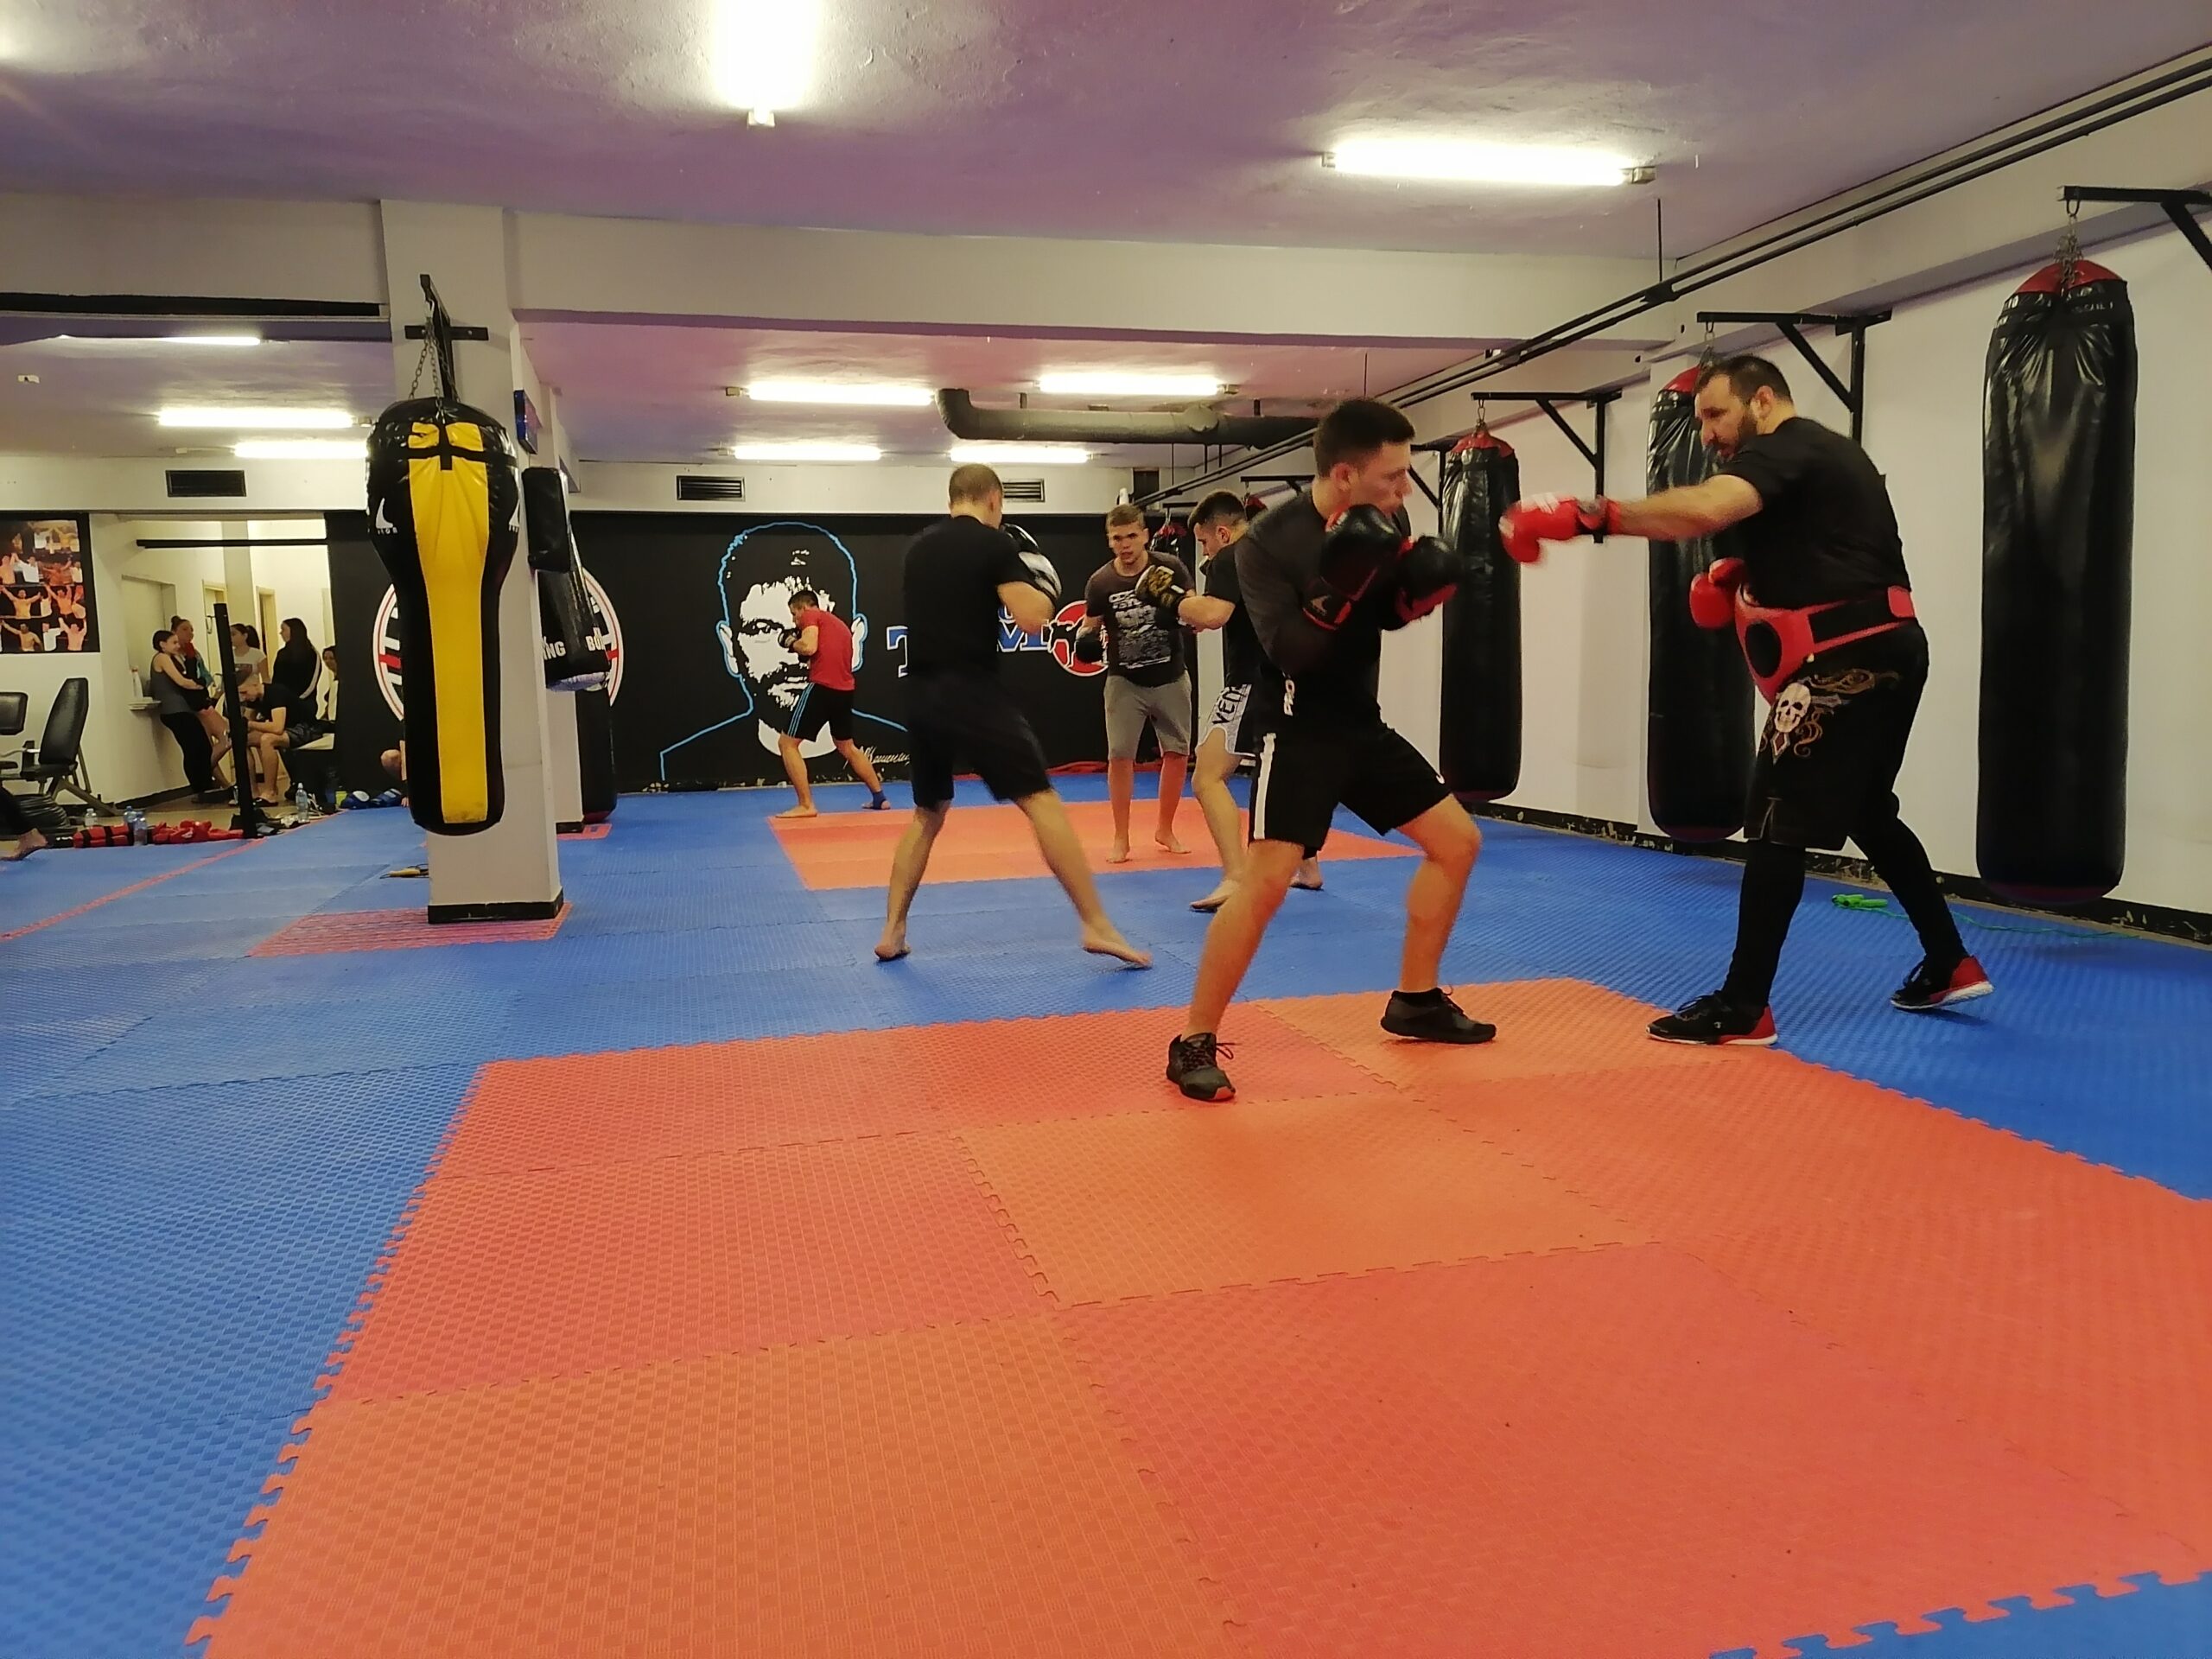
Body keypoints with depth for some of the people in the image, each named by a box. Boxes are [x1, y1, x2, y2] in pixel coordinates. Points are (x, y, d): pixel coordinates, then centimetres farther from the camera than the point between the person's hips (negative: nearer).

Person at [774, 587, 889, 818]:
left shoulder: (812, 616, 2)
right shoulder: (841, 625, 27)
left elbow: (809, 647, -15)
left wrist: (792, 643, 4)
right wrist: (808, 660, 19)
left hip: (821, 687, -8)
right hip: (845, 690, 8)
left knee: (788, 744, -1)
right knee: (846, 747, 26)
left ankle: (806, 805, -7)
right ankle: (879, 797, 26)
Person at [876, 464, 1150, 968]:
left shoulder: (917, 548, 15)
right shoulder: (996, 544, -5)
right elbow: (1031, 619, -14)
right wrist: (1046, 593, 6)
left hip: (921, 696, 7)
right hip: (972, 693, -7)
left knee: (927, 813, 21)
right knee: (1041, 801, -5)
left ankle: (892, 933, 19)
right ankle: (1096, 926, -9)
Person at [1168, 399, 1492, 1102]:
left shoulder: (1384, 522, 0)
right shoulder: (1268, 543, -19)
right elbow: (1292, 652, -25)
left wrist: (1419, 582, -8)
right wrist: (1339, 584, -38)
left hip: (1360, 722, 8)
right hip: (1296, 730, -8)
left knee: (1458, 840, 11)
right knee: (1267, 878, -22)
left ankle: (1414, 1001, 25)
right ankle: (1193, 1043, -10)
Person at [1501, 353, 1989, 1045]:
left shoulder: (1786, 448, -11)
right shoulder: (1823, 454, 21)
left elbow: (1705, 509, -32)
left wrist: (1584, 516, -34)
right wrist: (1739, 579, 11)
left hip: (1845, 664, -11)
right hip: (1882, 652, 11)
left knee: (1777, 824, -9)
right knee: (1867, 813, 23)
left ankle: (1742, 1008, -6)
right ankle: (1949, 965, 34)